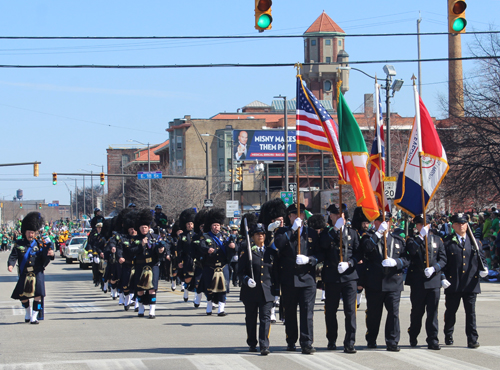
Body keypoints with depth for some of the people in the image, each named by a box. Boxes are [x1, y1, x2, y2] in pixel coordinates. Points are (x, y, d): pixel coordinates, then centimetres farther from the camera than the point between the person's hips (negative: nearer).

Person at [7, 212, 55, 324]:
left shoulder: (39, 244, 7)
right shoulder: (19, 244, 6)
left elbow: (45, 260, 2)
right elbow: (13, 256, -4)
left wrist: (49, 254, -20)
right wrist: (10, 265, -24)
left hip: (37, 274, -1)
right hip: (24, 275, 1)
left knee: (38, 295, -11)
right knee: (23, 296, 6)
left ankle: (34, 316, -3)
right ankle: (28, 312, 34)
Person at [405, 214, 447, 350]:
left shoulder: (437, 240, 10)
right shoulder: (413, 239, 5)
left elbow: (443, 259, 5)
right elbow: (411, 251, -17)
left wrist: (433, 268, -12)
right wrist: (421, 236, -21)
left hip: (433, 281, 1)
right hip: (417, 281, -1)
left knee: (433, 312, -2)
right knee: (417, 311, 8)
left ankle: (433, 340, 1)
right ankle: (413, 337, 27)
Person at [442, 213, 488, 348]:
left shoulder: (473, 241, 11)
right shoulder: (448, 242, 2)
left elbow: (481, 257, 16)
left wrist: (483, 269, -3)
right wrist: (443, 278, -9)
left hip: (471, 283, 1)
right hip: (453, 284, -1)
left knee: (471, 312, 0)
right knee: (451, 311, 10)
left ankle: (472, 339, 2)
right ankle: (448, 336, 27)